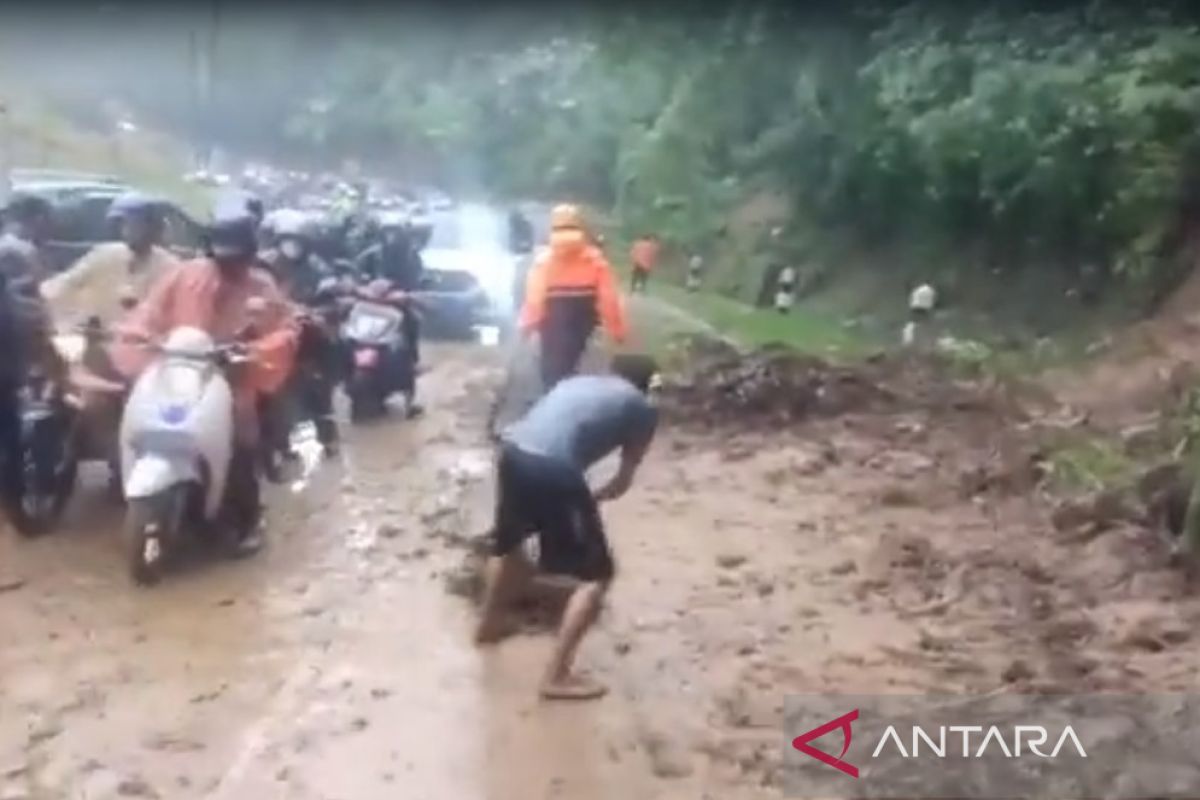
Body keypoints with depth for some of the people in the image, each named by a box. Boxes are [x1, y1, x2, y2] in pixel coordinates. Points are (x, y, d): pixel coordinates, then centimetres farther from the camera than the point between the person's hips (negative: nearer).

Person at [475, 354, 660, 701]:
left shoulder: (579, 382, 30)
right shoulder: (642, 408, 16)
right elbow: (623, 482, 21)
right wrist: (590, 498, 40)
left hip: (512, 451, 7)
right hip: (552, 468, -7)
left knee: (507, 542, 34)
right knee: (597, 574, 8)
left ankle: (488, 623, 54)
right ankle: (556, 676, 6)